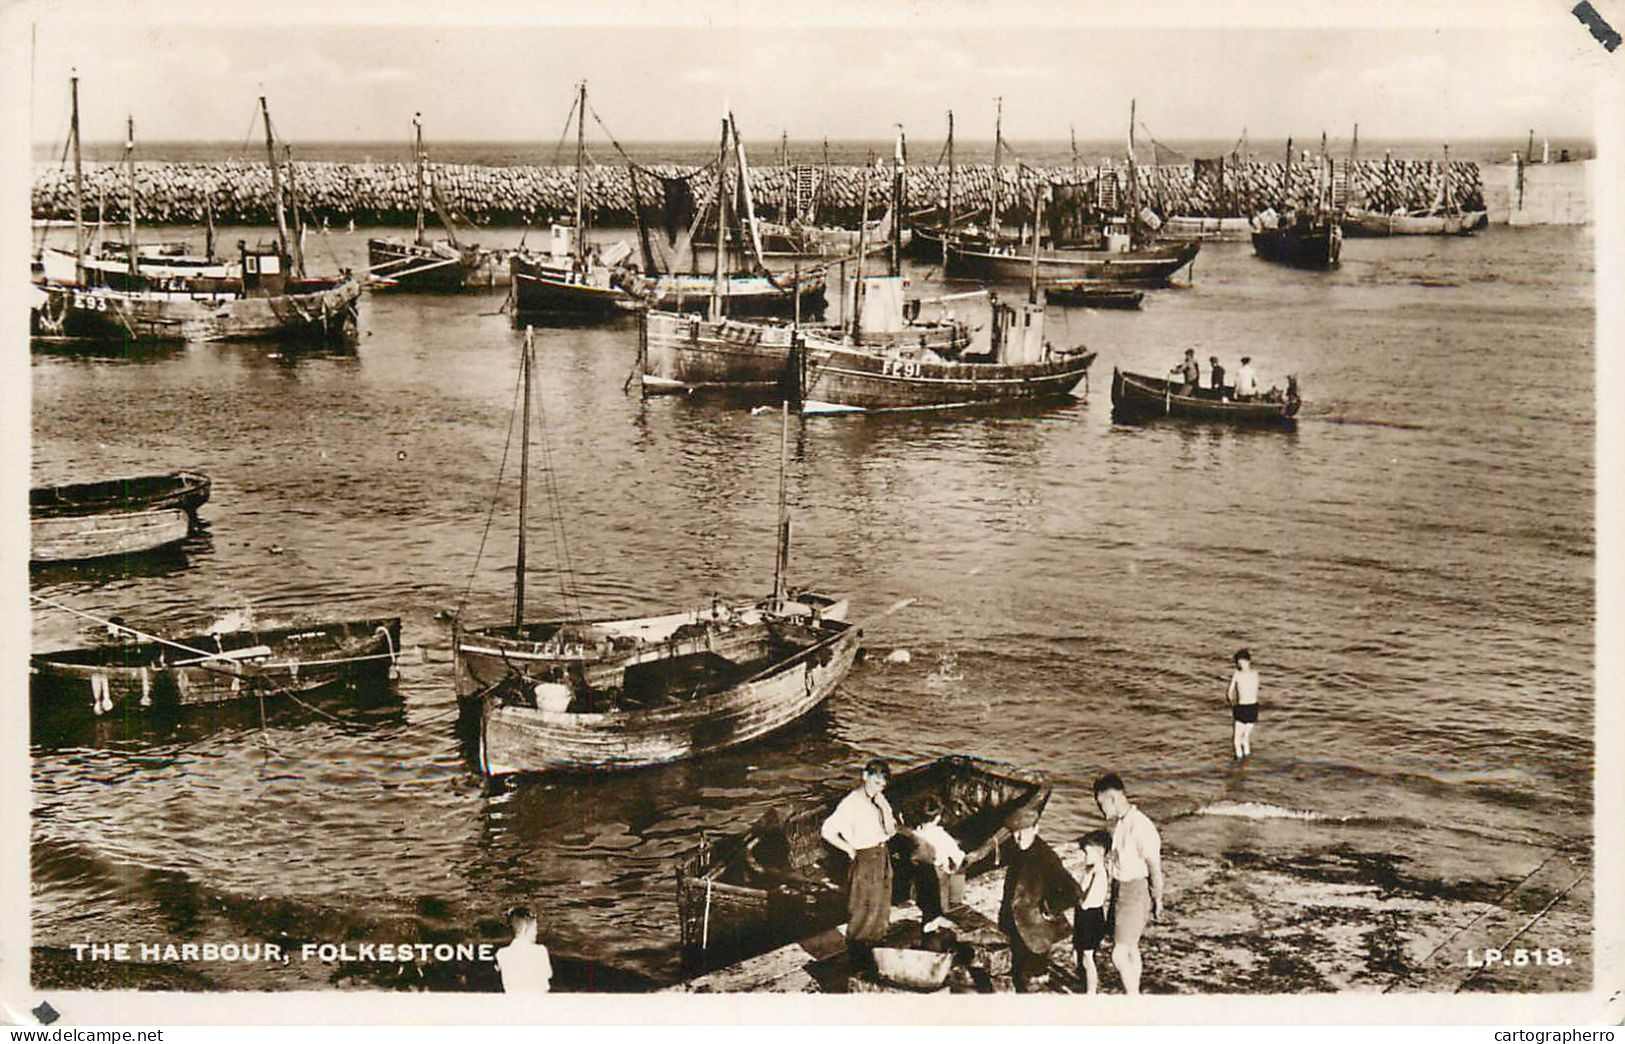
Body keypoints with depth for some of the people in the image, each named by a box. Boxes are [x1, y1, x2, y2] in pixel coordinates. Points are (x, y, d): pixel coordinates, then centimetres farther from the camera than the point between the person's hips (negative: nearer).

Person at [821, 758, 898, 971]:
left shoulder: (880, 801, 8)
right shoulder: (852, 803, -16)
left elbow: (891, 830, 2)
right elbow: (828, 831, -23)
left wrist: (884, 807, -11)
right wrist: (850, 850, -12)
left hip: (882, 857, 8)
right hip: (864, 860, -8)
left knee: (881, 908, 16)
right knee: (862, 912, 1)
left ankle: (875, 952, 30)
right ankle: (857, 958, 12)